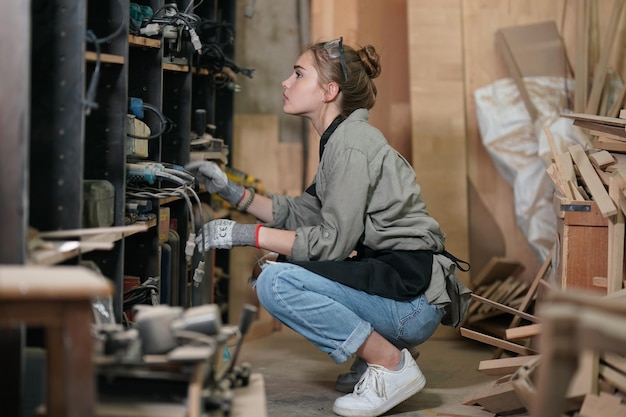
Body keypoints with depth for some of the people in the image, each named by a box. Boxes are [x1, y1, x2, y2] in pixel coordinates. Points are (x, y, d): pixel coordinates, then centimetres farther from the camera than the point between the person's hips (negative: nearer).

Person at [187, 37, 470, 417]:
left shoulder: (352, 144, -15)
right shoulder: (341, 139, 16)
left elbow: (334, 241, -18)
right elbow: (302, 214, 15)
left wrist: (245, 234, -16)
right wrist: (231, 191, 10)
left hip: (413, 296, -10)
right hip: (390, 277, 10)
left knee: (276, 283, -21)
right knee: (284, 265, 19)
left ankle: (391, 365, -11)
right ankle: (374, 356, 14)